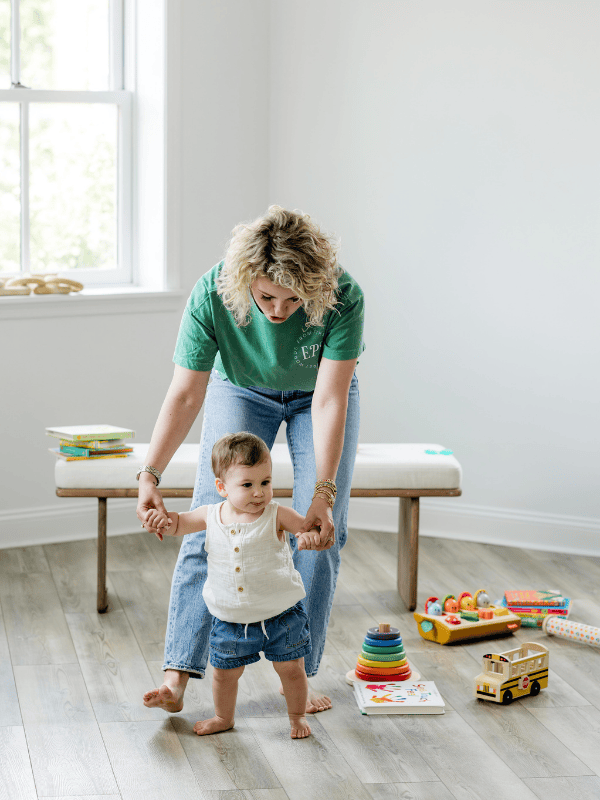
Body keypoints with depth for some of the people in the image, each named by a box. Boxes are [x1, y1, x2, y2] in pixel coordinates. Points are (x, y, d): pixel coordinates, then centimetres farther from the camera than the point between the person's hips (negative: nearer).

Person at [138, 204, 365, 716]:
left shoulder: (343, 297, -38)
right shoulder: (213, 294, -35)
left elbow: (328, 402, -36)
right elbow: (185, 395, -31)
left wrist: (323, 493, -42)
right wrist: (150, 475, -41)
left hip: (319, 392, 0)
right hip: (241, 390, 0)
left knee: (322, 530, -8)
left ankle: (302, 673, 2)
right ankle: (178, 674, -10)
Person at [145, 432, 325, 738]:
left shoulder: (276, 515, -12)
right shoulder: (211, 516, -4)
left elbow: (312, 527, -11)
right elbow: (180, 523, 10)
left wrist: (312, 535, -36)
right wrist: (164, 519, -12)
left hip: (280, 614, -2)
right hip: (230, 619, 2)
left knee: (291, 669, 8)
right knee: (224, 672, 15)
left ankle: (297, 716, 32)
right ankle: (223, 717, 41)